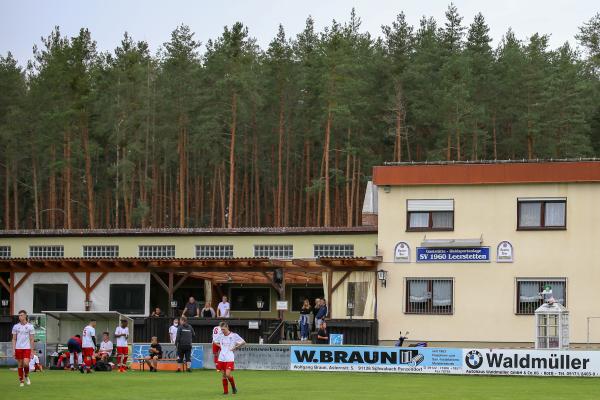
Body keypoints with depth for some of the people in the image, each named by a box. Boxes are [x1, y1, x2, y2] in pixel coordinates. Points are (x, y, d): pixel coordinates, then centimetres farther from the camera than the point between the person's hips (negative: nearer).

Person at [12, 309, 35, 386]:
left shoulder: (30, 326, 0)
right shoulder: (16, 326, 5)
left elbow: (32, 339, 2)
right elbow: (14, 339, 8)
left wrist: (32, 350, -2)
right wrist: (13, 350, 0)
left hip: (27, 348, -2)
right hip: (18, 348, 2)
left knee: (26, 363, -17)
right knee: (20, 365, 3)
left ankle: (26, 376, 11)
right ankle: (21, 381, 13)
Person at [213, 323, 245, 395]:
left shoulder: (234, 335, -6)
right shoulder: (220, 336, 6)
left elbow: (243, 342, 3)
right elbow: (215, 342, 25)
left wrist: (235, 348, -2)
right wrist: (220, 346, 10)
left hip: (230, 358, -4)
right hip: (221, 358, 4)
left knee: (228, 374, -14)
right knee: (224, 375, 6)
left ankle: (233, 387, 10)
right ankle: (225, 391, 14)